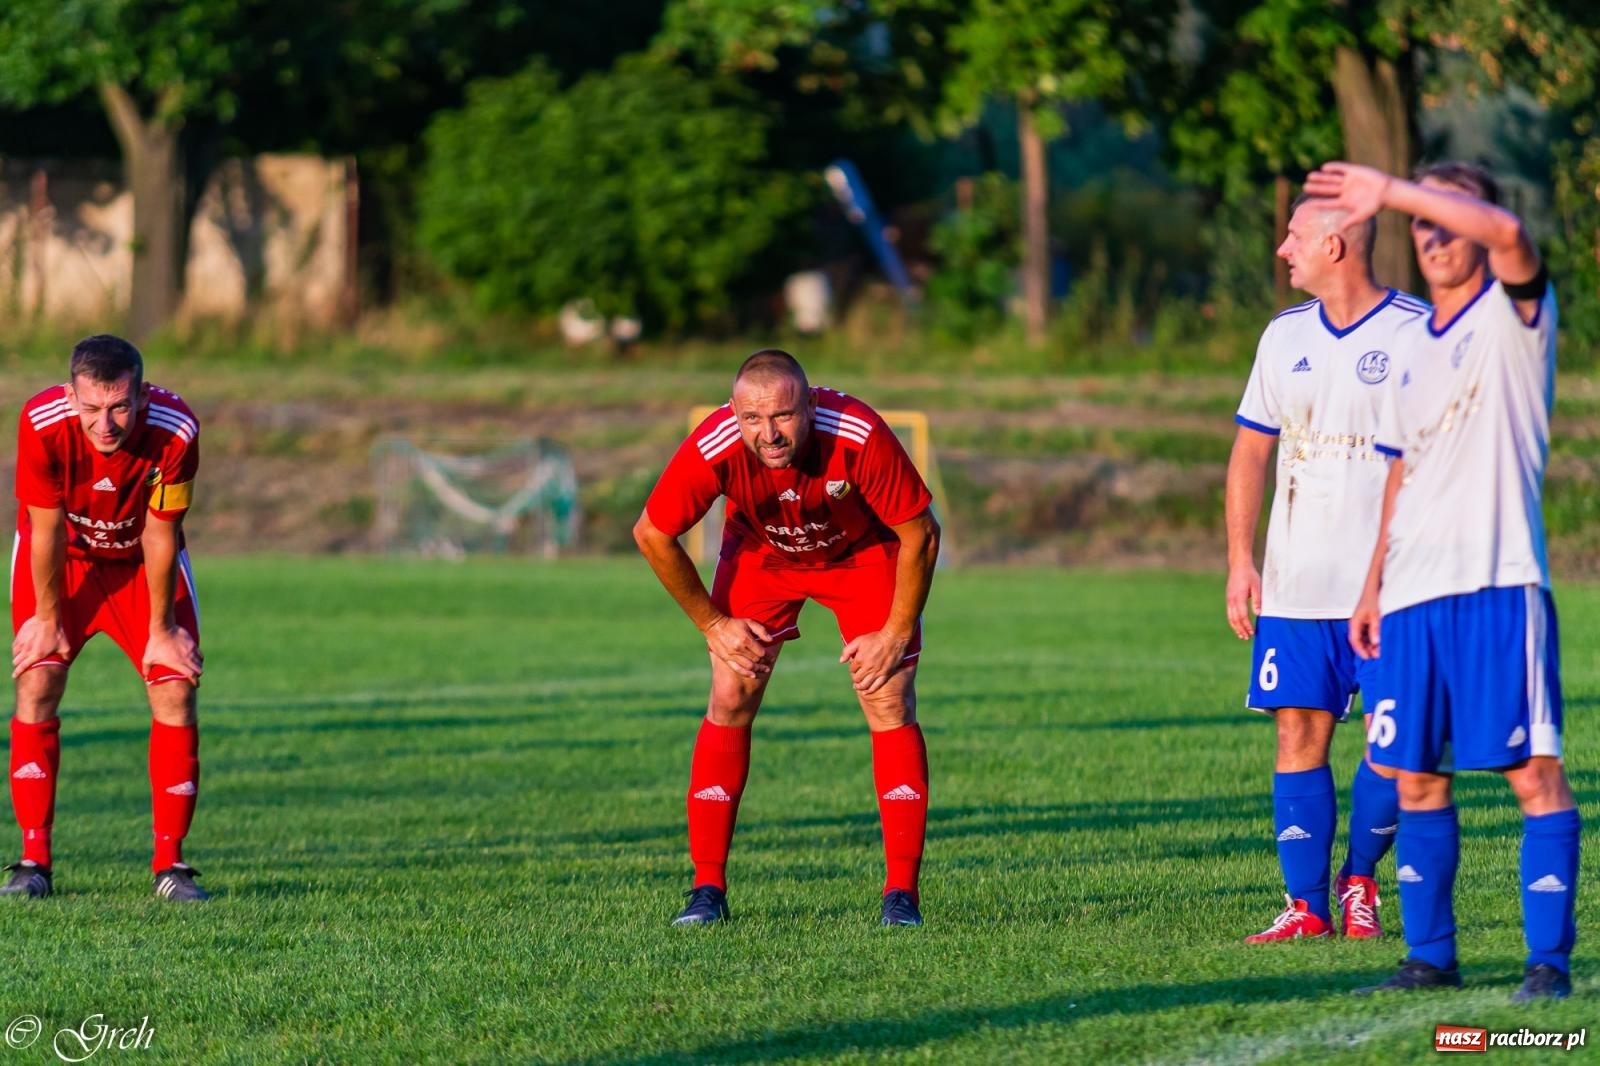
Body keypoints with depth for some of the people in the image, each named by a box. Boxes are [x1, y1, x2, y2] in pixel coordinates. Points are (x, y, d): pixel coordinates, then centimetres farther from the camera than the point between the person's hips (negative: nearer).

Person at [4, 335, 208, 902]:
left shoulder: (175, 430, -33)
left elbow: (160, 537, -21)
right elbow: (47, 531, -22)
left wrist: (161, 630, -11)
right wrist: (48, 620, -11)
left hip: (142, 559, 1)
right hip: (62, 556, 0)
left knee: (175, 689, -11)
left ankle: (170, 863, -3)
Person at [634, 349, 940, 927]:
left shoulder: (860, 437, -38)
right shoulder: (713, 449, -34)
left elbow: (920, 532, -22)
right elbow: (652, 534, -16)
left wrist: (897, 633, -18)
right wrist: (712, 623, -11)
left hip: (864, 553, -1)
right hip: (761, 553, 1)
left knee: (890, 702, -12)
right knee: (730, 700, -9)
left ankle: (902, 893, -7)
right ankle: (707, 889, -2)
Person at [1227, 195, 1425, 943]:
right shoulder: (1285, 336, 11)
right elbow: (1251, 452, 14)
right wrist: (1240, 558, 5)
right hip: (1295, 586, 4)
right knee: (1298, 734, 0)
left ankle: (1359, 882, 14)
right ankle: (1306, 905, 3)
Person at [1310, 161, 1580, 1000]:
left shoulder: (1513, 314, -1)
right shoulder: (1413, 349, 20)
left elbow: (1507, 233, -23)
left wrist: (1391, 192, -22)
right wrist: (1373, 586, 20)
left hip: (1497, 583, -7)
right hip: (1413, 590, 7)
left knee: (1533, 771, -8)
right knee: (1417, 779, 7)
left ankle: (1550, 960, -6)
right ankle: (1429, 956, 15)